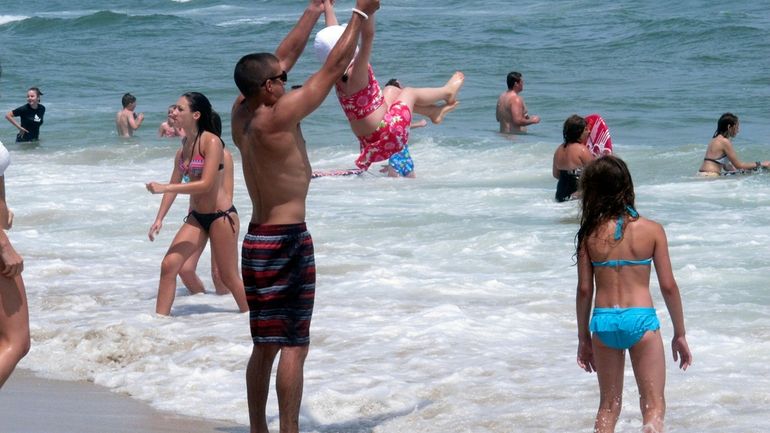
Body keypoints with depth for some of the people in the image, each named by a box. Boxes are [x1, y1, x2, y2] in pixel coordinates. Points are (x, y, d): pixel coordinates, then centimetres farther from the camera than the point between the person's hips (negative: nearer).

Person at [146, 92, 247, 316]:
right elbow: (174, 184, 14)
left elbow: (206, 184, -24)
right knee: (169, 265, -5)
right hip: (196, 217, 7)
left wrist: (163, 188, -25)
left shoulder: (212, 142, -17)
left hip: (221, 216, -7)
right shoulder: (184, 146, 7)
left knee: (228, 276, 3)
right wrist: (160, 218, 7)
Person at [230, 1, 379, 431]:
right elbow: (334, 68, -12)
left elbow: (287, 54, 15)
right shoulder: (278, 117, -17)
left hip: (256, 238, 9)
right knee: (294, 346, -6)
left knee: (265, 346, 14)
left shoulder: (242, 114, 4)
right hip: (287, 240, -9)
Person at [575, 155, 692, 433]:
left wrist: (583, 337, 12)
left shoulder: (590, 233, -1)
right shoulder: (651, 230, -3)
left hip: (603, 321, 2)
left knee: (608, 405, 17)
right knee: (654, 405, 4)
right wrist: (679, 334, 7)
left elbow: (585, 290, 1)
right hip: (640, 320, -2)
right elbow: (668, 286, -3)